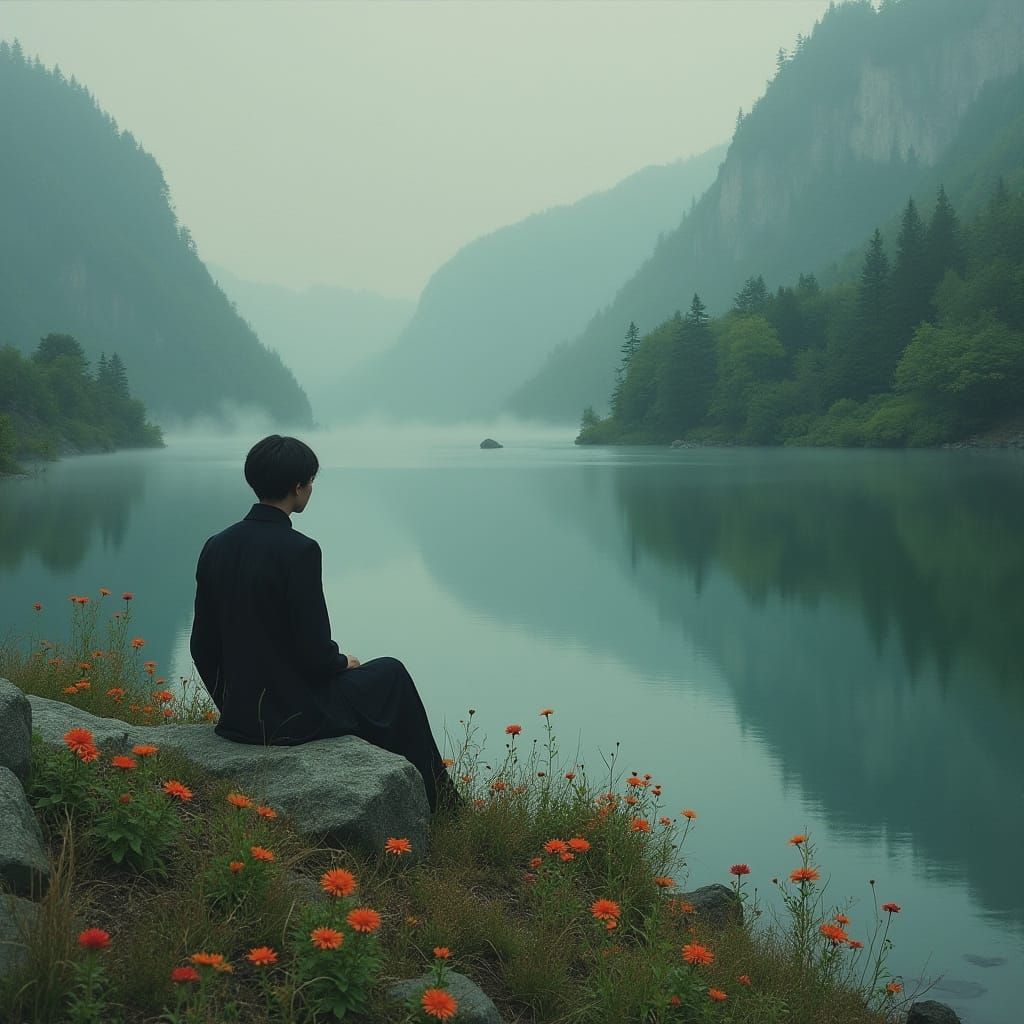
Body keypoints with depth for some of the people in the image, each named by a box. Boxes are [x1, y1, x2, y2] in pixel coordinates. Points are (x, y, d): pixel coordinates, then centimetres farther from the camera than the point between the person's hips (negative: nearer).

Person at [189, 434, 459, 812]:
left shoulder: (216, 547, 0)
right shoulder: (298, 550, -21)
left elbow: (203, 647, 5)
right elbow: (316, 653, -20)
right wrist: (343, 663, 3)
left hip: (236, 717, 7)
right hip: (294, 718, -7)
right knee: (391, 674, 19)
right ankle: (435, 803, 32)